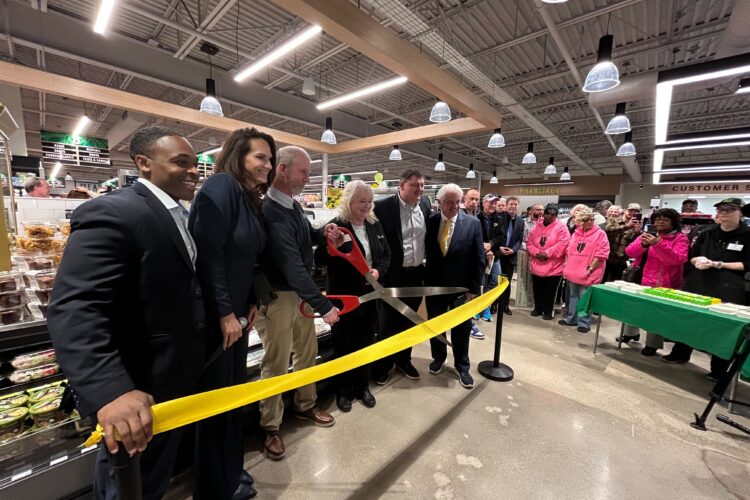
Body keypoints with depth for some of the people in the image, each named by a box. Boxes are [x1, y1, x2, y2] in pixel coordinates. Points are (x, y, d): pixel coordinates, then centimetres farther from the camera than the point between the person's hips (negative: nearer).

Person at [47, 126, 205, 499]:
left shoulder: (179, 216, 8)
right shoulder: (111, 213, -21)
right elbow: (73, 310, -30)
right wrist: (111, 391, -38)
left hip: (174, 380, 8)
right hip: (139, 394, -8)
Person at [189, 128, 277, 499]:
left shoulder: (251, 199, 11)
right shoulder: (221, 185, -14)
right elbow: (209, 253, -21)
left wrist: (252, 301, 6)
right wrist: (224, 313, -18)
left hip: (235, 311, 8)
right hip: (213, 314, -8)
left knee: (234, 393, 19)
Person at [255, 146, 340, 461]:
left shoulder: (293, 205, 5)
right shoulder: (271, 212, -24)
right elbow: (292, 266, -28)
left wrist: (321, 234, -1)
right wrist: (323, 305, -26)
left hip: (301, 293, 9)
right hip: (277, 296, -8)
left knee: (307, 353, 20)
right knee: (276, 363, 7)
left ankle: (305, 406, 42)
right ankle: (271, 427, 29)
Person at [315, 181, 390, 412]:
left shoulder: (375, 225, 5)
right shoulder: (336, 226, -12)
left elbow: (386, 254, 11)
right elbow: (319, 260, -13)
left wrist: (379, 271, -8)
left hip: (370, 294, 5)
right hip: (344, 296, -5)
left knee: (366, 342, 18)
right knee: (344, 344, 11)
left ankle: (363, 387, 38)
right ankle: (343, 391, 32)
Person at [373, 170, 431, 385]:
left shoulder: (425, 203, 3)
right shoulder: (383, 206, -15)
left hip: (416, 274, 5)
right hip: (393, 275, -5)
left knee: (409, 321, 19)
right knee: (389, 323, 9)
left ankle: (403, 360, 39)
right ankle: (382, 366, 30)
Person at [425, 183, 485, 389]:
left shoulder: (473, 223, -7)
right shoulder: (430, 222, -4)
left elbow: (479, 260, -5)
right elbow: (425, 254, 1)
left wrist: (474, 289, -7)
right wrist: (424, 282, -3)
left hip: (461, 288, -1)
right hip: (434, 287, 2)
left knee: (461, 329, 13)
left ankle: (462, 366, 34)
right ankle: (438, 358, 42)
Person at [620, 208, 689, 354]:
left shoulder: (680, 238, -3)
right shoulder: (648, 235, 9)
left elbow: (678, 259, -17)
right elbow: (629, 252, -1)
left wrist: (658, 244, -28)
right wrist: (643, 244, -20)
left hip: (663, 285, -4)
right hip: (641, 281, 4)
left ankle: (652, 345, 18)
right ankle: (631, 333, 36)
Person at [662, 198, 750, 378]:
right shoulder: (707, 234, 9)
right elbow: (691, 256, 13)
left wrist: (719, 265, -17)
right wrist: (698, 261, -8)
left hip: (728, 288, -3)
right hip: (698, 283, 4)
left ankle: (719, 370, 16)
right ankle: (680, 354, 26)